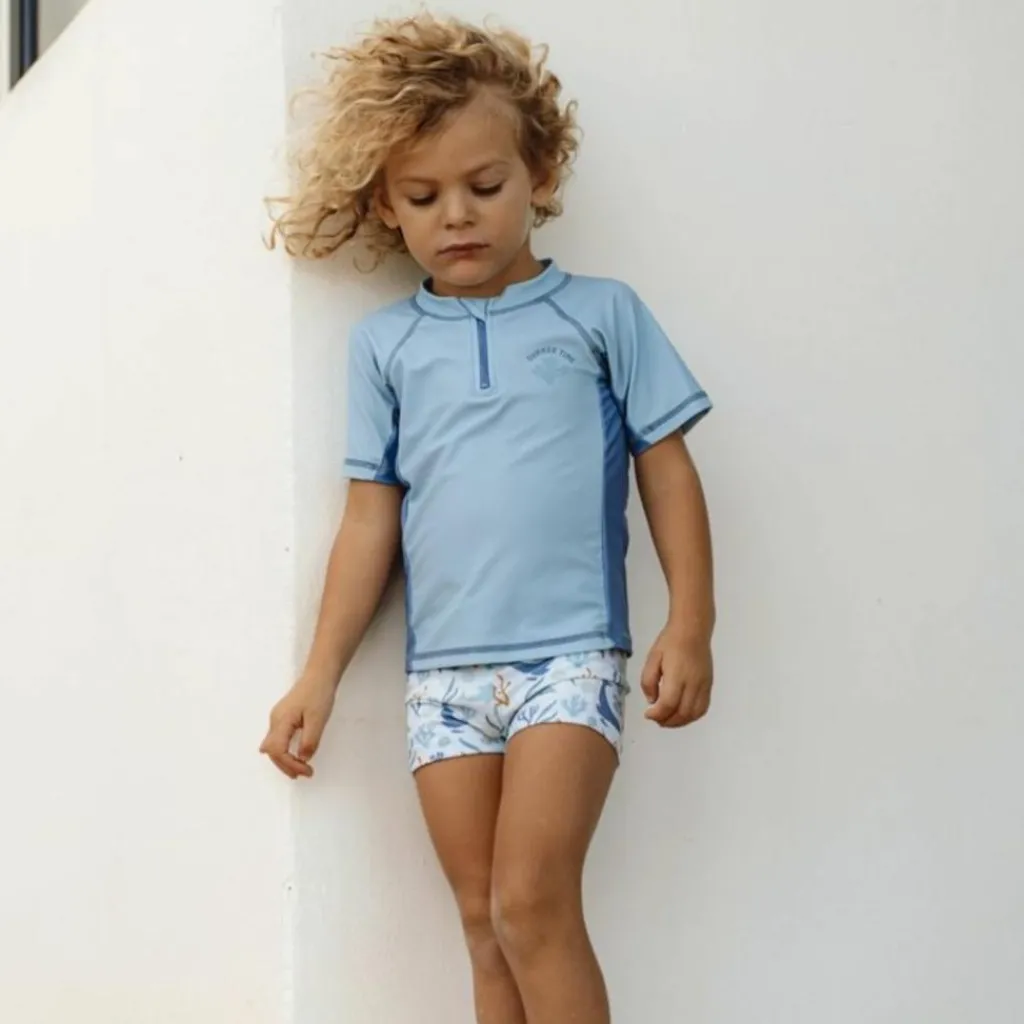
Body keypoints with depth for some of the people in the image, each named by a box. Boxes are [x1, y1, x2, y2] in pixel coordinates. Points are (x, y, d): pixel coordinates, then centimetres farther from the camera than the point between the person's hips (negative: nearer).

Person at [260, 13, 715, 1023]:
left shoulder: (601, 313, 5)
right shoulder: (384, 343, 10)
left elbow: (668, 472, 6)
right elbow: (370, 517, 11)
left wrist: (690, 625, -2)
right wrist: (319, 676, 9)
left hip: (570, 657, -3)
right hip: (443, 674, 3)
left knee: (531, 902, -14)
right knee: (485, 924, 7)